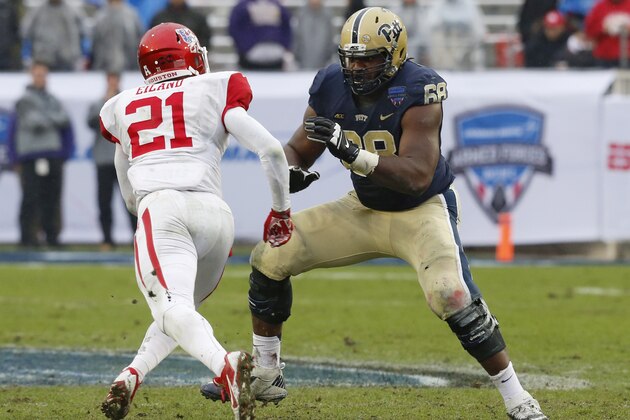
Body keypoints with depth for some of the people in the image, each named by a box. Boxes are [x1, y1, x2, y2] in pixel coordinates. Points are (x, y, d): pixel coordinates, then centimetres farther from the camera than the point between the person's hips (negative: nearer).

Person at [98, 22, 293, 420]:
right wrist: (281, 210, 22)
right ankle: (131, 377, -2)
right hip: (214, 211, 1)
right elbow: (271, 150, 8)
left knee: (173, 309, -20)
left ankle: (225, 365, -49)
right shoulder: (215, 92, 18)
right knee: (185, 308, 21)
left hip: (159, 207, -1)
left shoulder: (123, 107, 26)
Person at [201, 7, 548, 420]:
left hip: (422, 210, -6)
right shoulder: (332, 87, -10)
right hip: (364, 210, 6)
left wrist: (353, 153, -45)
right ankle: (265, 376, 13)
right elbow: (297, 150, 1)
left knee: (452, 295, -29)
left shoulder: (416, 92, -26)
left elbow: (417, 176, -35)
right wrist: (290, 171, -24)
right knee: (271, 256, -3)